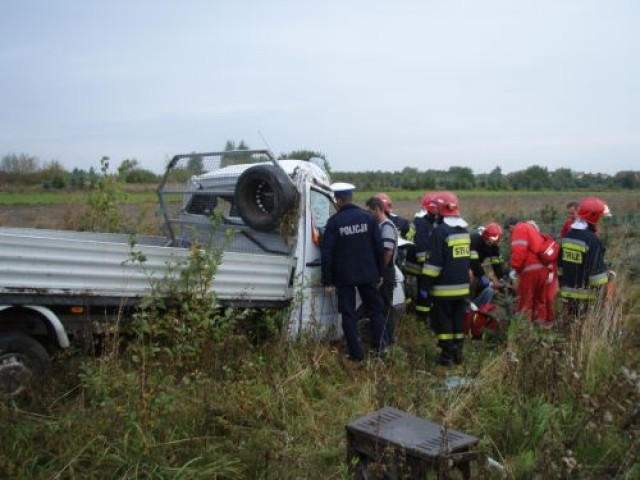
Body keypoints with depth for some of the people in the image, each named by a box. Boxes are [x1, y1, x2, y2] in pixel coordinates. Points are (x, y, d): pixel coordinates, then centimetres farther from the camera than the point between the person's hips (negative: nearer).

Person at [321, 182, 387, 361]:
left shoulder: (334, 222, -10)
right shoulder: (368, 217, -1)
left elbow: (327, 253, -11)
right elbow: (379, 247, 1)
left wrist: (327, 281, -5)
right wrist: (380, 272, 11)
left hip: (344, 276, -2)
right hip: (368, 274, 3)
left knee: (349, 315, 6)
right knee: (375, 309, 18)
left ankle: (356, 354, 7)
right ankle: (379, 345, 15)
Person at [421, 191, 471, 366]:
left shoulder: (440, 231, -15)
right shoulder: (465, 230, 10)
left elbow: (434, 262, -18)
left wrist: (425, 284, -13)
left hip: (444, 287, -7)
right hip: (462, 286, 7)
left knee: (443, 322, 2)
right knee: (458, 320, 15)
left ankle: (447, 354, 5)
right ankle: (458, 353, 20)